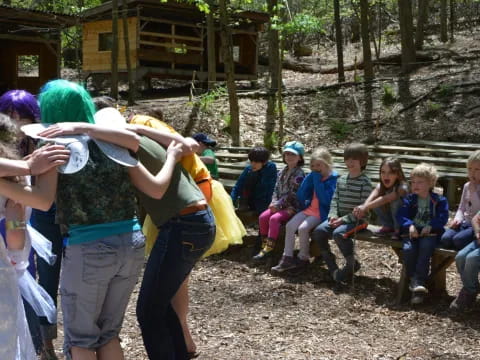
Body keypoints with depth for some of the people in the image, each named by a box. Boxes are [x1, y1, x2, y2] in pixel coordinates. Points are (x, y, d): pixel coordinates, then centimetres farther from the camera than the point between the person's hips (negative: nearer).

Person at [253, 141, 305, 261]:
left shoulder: (298, 174, -12)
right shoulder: (282, 172, 14)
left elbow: (292, 194, -17)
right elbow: (276, 189, 13)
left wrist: (278, 204, -18)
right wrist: (274, 202, -5)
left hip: (292, 206, -8)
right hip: (279, 205, 8)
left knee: (274, 218, -28)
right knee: (263, 217, -11)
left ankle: (269, 247, -22)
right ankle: (265, 245, -3)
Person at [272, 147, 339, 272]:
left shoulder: (333, 178, -9)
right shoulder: (312, 177, 9)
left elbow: (326, 199, -21)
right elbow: (300, 196, 4)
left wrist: (318, 181, -19)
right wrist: (311, 177, -4)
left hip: (322, 212, -6)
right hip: (309, 209, 6)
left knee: (303, 228, -26)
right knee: (290, 225, -14)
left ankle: (303, 258, -5)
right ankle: (287, 258, -9)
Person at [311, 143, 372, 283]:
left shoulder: (365, 182, -9)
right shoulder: (341, 180, 13)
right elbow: (335, 200, 12)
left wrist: (345, 219, -19)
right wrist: (333, 215, -8)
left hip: (357, 219, -6)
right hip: (339, 218, 7)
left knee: (338, 233, -33)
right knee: (318, 231, -15)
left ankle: (352, 264, -10)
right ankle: (331, 265, -1)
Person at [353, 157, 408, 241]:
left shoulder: (402, 188, -28)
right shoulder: (380, 186, -10)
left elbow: (385, 199, -43)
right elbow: (372, 197, -31)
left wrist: (365, 207, -54)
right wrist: (364, 207, -52)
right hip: (390, 217, 6)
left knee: (395, 201, -32)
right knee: (375, 202, -18)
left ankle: (398, 230, -12)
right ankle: (388, 227, 3)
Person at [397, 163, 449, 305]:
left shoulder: (439, 201, 6)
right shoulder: (410, 199, 12)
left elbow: (442, 217, -4)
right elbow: (401, 215, 2)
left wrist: (430, 226, -20)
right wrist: (410, 225, -17)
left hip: (430, 233, -2)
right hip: (413, 233, 2)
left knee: (425, 248, -32)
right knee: (407, 249, -27)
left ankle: (419, 282, -31)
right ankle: (414, 281, -17)